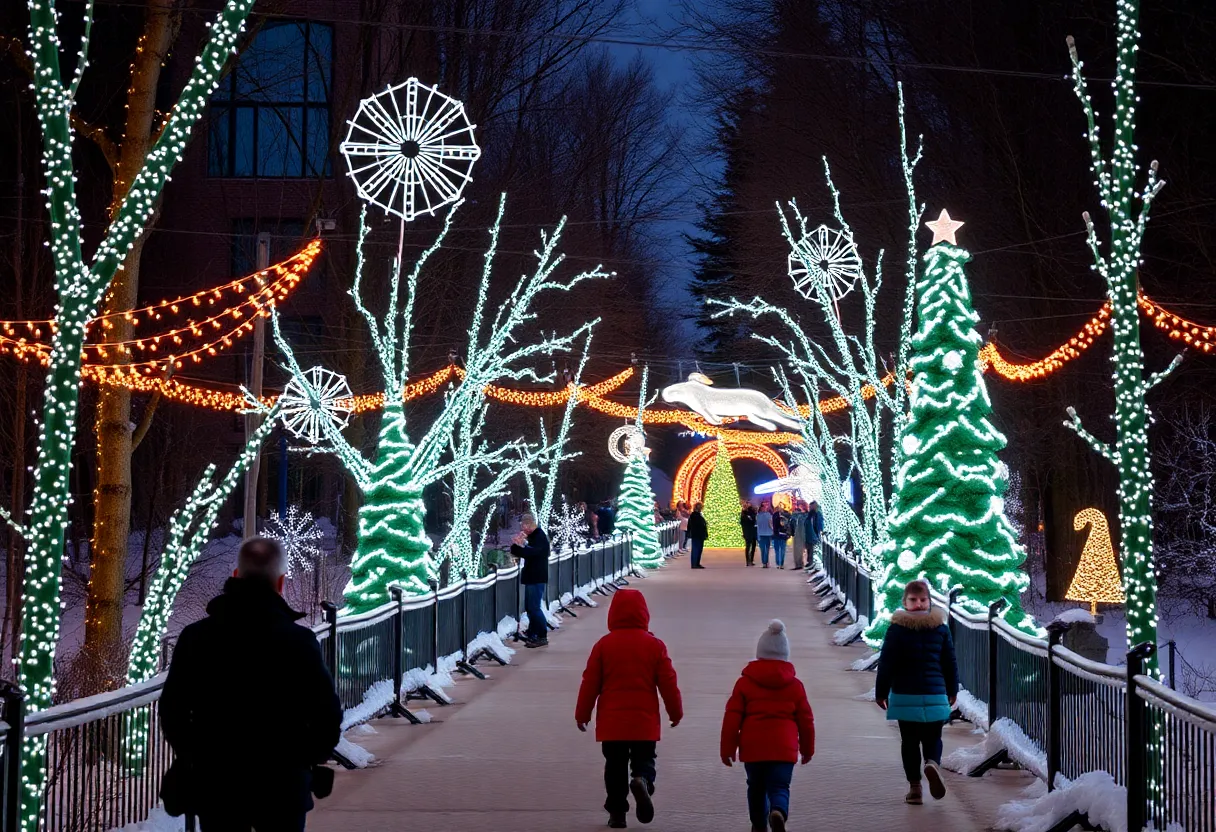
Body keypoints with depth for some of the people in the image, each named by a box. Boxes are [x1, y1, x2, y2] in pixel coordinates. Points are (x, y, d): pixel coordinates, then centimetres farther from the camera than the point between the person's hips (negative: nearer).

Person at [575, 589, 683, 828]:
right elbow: (668, 682, 0)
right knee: (644, 760, 9)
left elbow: (590, 683, 0)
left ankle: (617, 812, 8)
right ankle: (642, 780, -24)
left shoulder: (603, 645, -3)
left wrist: (582, 714, 10)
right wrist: (676, 712, 13)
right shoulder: (654, 645, -2)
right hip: (645, 722, 0)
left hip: (612, 722, 0)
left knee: (615, 766, 10)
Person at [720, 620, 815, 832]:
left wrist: (728, 749, 6)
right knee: (779, 787, -3)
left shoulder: (745, 683, 2)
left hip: (753, 748, 1)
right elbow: (806, 720, 10)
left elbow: (732, 718, -1)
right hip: (784, 748, 0)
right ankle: (778, 812, -34)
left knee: (757, 787, 19)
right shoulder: (795, 685, 5)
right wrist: (807, 749, 22)